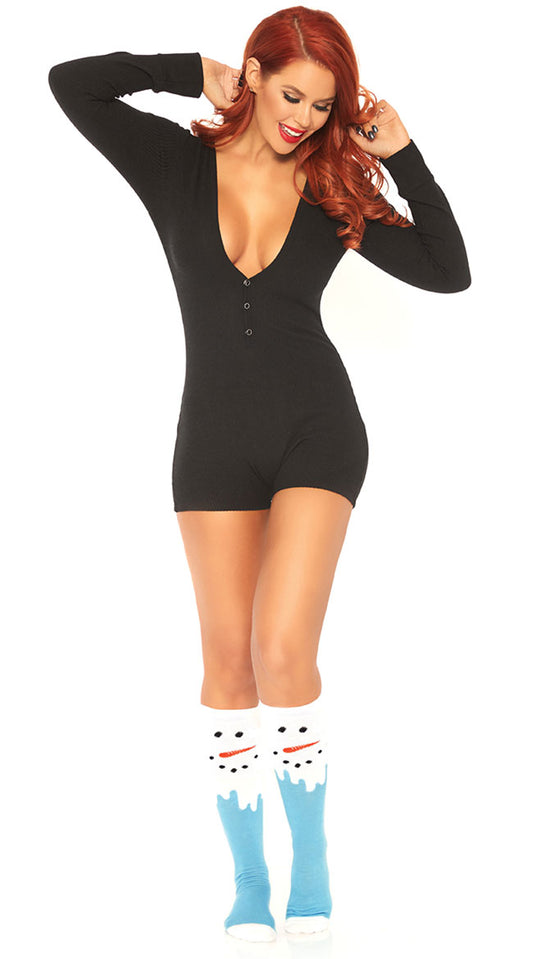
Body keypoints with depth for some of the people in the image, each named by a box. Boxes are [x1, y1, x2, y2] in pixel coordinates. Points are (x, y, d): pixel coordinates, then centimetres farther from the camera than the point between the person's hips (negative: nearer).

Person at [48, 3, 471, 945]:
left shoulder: (335, 193, 2)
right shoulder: (177, 163, 1)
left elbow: (449, 271, -1)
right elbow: (70, 83, -8)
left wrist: (401, 153, -4)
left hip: (318, 432, -1)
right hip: (216, 440, 1)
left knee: (283, 651, -15)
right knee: (228, 662, 3)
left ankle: (310, 857, 7)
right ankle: (247, 875, 18)